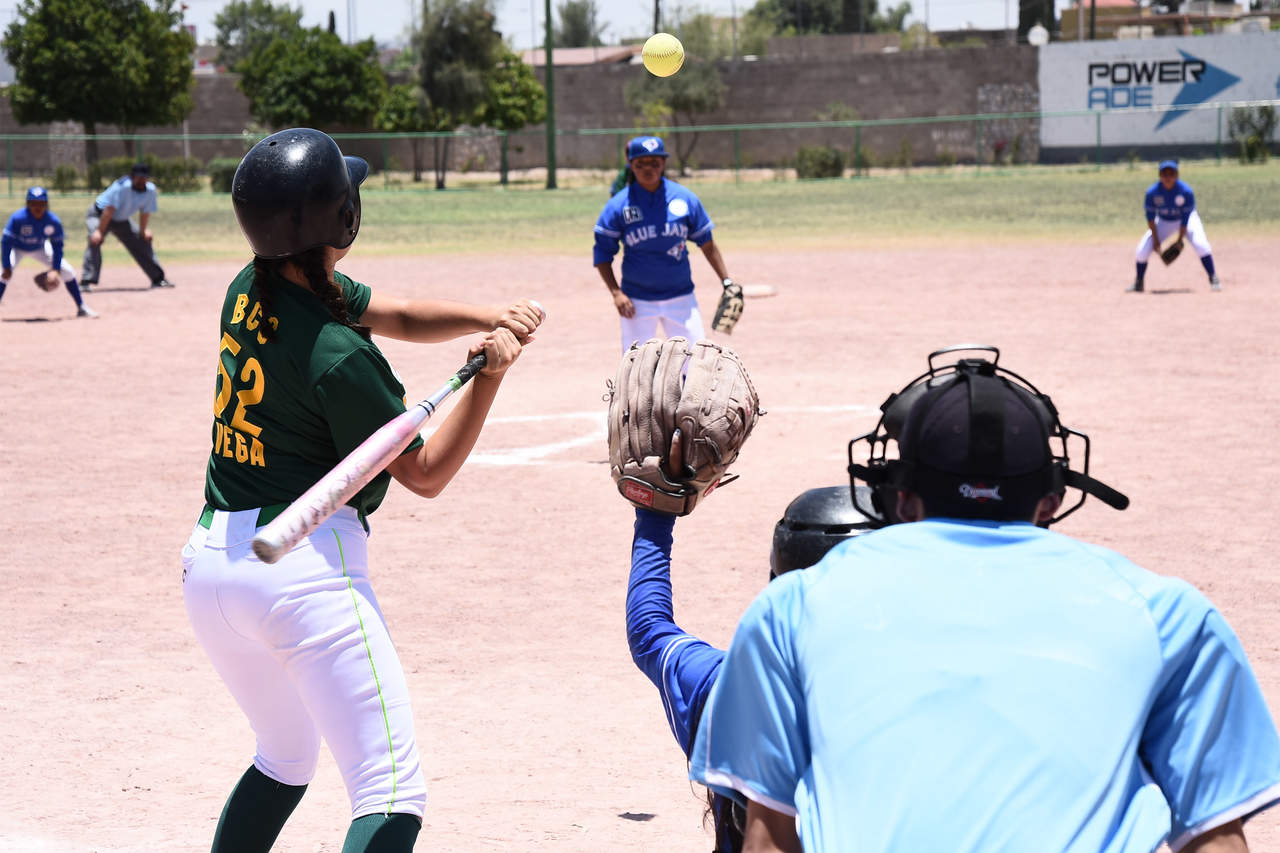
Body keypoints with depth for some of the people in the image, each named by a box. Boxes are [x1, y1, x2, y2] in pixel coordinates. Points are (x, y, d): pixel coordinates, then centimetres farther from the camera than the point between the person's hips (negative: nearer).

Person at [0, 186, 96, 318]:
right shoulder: (18, 218, -35)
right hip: (17, 249, -3)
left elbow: (57, 247, -15)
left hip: (40, 248, 3)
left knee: (67, 271, -7)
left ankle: (81, 308, 6)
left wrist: (55, 270, -24)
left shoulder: (54, 221, -26)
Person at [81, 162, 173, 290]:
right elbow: (109, 210, -37)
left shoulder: (150, 190, -16)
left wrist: (143, 231, 3)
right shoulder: (122, 187, -35)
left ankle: (158, 279, 25)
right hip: (99, 214, -7)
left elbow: (145, 212, -1)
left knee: (143, 242, 10)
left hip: (121, 220, 7)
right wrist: (99, 231, -39)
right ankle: (87, 281, -33)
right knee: (95, 241, -31)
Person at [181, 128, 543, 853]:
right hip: (305, 564, -9)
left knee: (285, 758, 29)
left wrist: (488, 319, -3)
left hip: (209, 562, 9)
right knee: (393, 794, -10)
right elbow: (426, 474, -6)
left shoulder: (251, 291, 5)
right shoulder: (338, 356, -18)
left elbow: (397, 315, 12)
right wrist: (489, 375, -13)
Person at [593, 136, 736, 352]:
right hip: (637, 301, -1)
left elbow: (707, 244, 8)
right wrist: (616, 293, -15)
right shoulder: (619, 204, -6)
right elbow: (601, 253, -4)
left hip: (681, 299, 2)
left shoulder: (684, 198, 0)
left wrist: (727, 281, 3)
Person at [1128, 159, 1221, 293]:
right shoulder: (1152, 192, -24)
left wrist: (1180, 239, -22)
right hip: (1164, 221, 2)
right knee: (1143, 249, -10)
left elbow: (1186, 217, -22)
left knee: (1200, 244, -27)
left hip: (1188, 219, -2)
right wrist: (1155, 239, -15)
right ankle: (1138, 283, 11)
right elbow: (1150, 217, -13)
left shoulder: (1186, 191, -29)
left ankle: (1213, 279, -16)